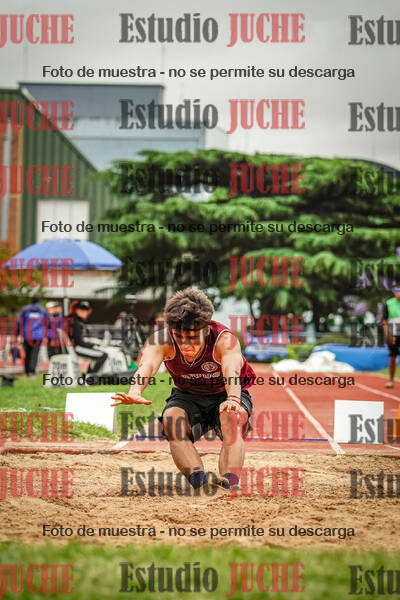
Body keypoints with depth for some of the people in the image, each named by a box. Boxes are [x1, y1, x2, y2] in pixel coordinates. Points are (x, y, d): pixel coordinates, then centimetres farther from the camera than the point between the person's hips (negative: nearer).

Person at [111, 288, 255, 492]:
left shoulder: (225, 339, -32)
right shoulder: (161, 339, -26)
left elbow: (232, 370, -51)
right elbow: (147, 364, -46)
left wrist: (233, 398, -74)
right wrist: (135, 391, -69)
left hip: (224, 395, -2)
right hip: (187, 396, 2)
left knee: (233, 418, -35)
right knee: (171, 419, -30)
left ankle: (229, 485, -41)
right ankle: (198, 481, -33)